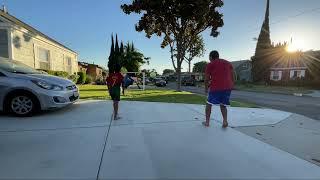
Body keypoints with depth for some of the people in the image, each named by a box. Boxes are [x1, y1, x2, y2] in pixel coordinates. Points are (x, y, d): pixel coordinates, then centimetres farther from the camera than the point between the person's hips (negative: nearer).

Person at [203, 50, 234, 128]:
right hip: (228, 87, 4)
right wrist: (231, 86, 20)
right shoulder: (228, 63, 19)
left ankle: (207, 122, 15)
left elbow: (207, 79, 5)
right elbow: (233, 77, 14)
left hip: (215, 87, -4)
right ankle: (225, 121, 2)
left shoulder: (210, 64, 6)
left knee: (209, 104, 13)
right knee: (223, 105, 20)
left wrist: (206, 88, 18)